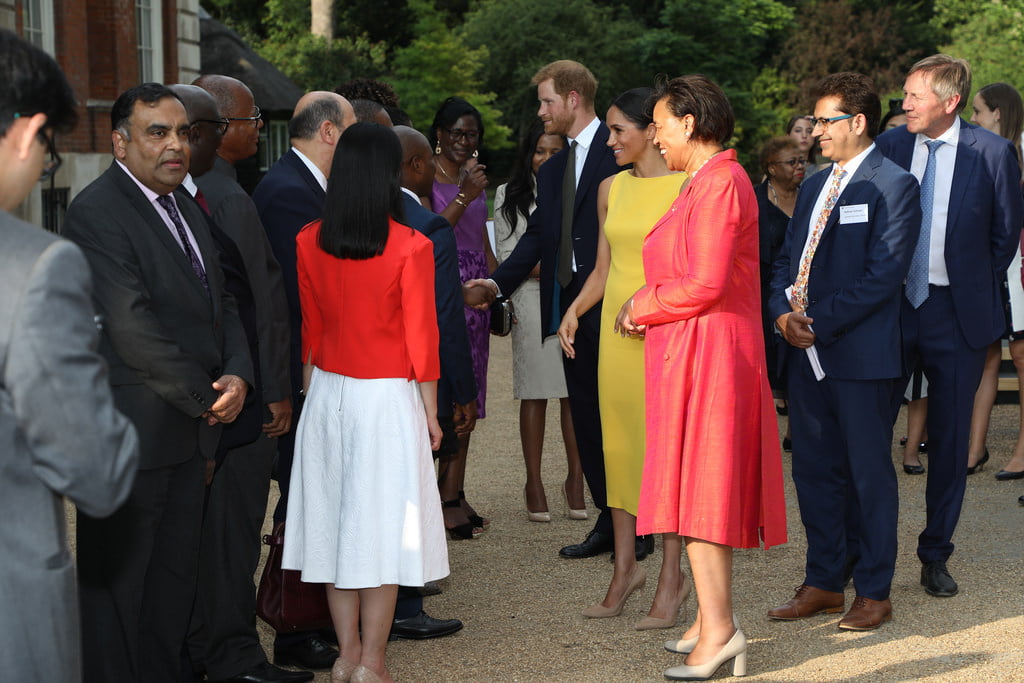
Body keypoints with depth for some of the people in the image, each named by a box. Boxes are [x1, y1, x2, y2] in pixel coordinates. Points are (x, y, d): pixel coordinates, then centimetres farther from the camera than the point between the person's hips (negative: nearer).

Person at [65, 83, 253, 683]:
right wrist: (205, 398, -13)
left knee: (175, 576, 13)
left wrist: (237, 375, -4)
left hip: (191, 429, 8)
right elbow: (131, 327, -20)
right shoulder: (96, 211, -13)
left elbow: (222, 301, 16)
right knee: (117, 578, 1)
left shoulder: (187, 209, 16)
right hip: (130, 430, -8)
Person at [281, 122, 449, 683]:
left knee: (334, 517, 12)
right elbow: (421, 340, -9)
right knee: (382, 525, 3)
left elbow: (309, 330, 6)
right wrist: (430, 414, 1)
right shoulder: (410, 248, -13)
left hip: (327, 394, 4)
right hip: (389, 400, -4)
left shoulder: (309, 243, -2)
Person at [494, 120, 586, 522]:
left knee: (575, 391, -1)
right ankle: (534, 483, 5)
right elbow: (506, 255, 3)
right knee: (535, 394, 0)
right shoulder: (509, 196, 10)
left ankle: (575, 478, 7)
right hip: (531, 303, -1)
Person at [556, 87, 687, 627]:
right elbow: (603, 268, 15)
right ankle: (625, 567, 18)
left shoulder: (686, 187, -6)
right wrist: (574, 310, 0)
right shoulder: (611, 189, 11)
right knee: (619, 443, 8)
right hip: (616, 327, 6)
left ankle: (672, 576, 5)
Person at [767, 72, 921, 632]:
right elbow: (787, 260, 18)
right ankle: (824, 582, 23)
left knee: (869, 472, 1)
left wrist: (820, 323, -16)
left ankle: (874, 592, 10)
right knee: (814, 470, 12)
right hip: (807, 354, 7)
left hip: (860, 354, -7)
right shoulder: (815, 186, 17)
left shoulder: (894, 186, -7)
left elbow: (883, 275, -15)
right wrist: (783, 312, -2)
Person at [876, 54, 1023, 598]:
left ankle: (936, 556, 19)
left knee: (950, 438, 7)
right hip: (892, 305, 1)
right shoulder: (889, 146, 1)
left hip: (957, 312, -1)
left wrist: (974, 287, 7)